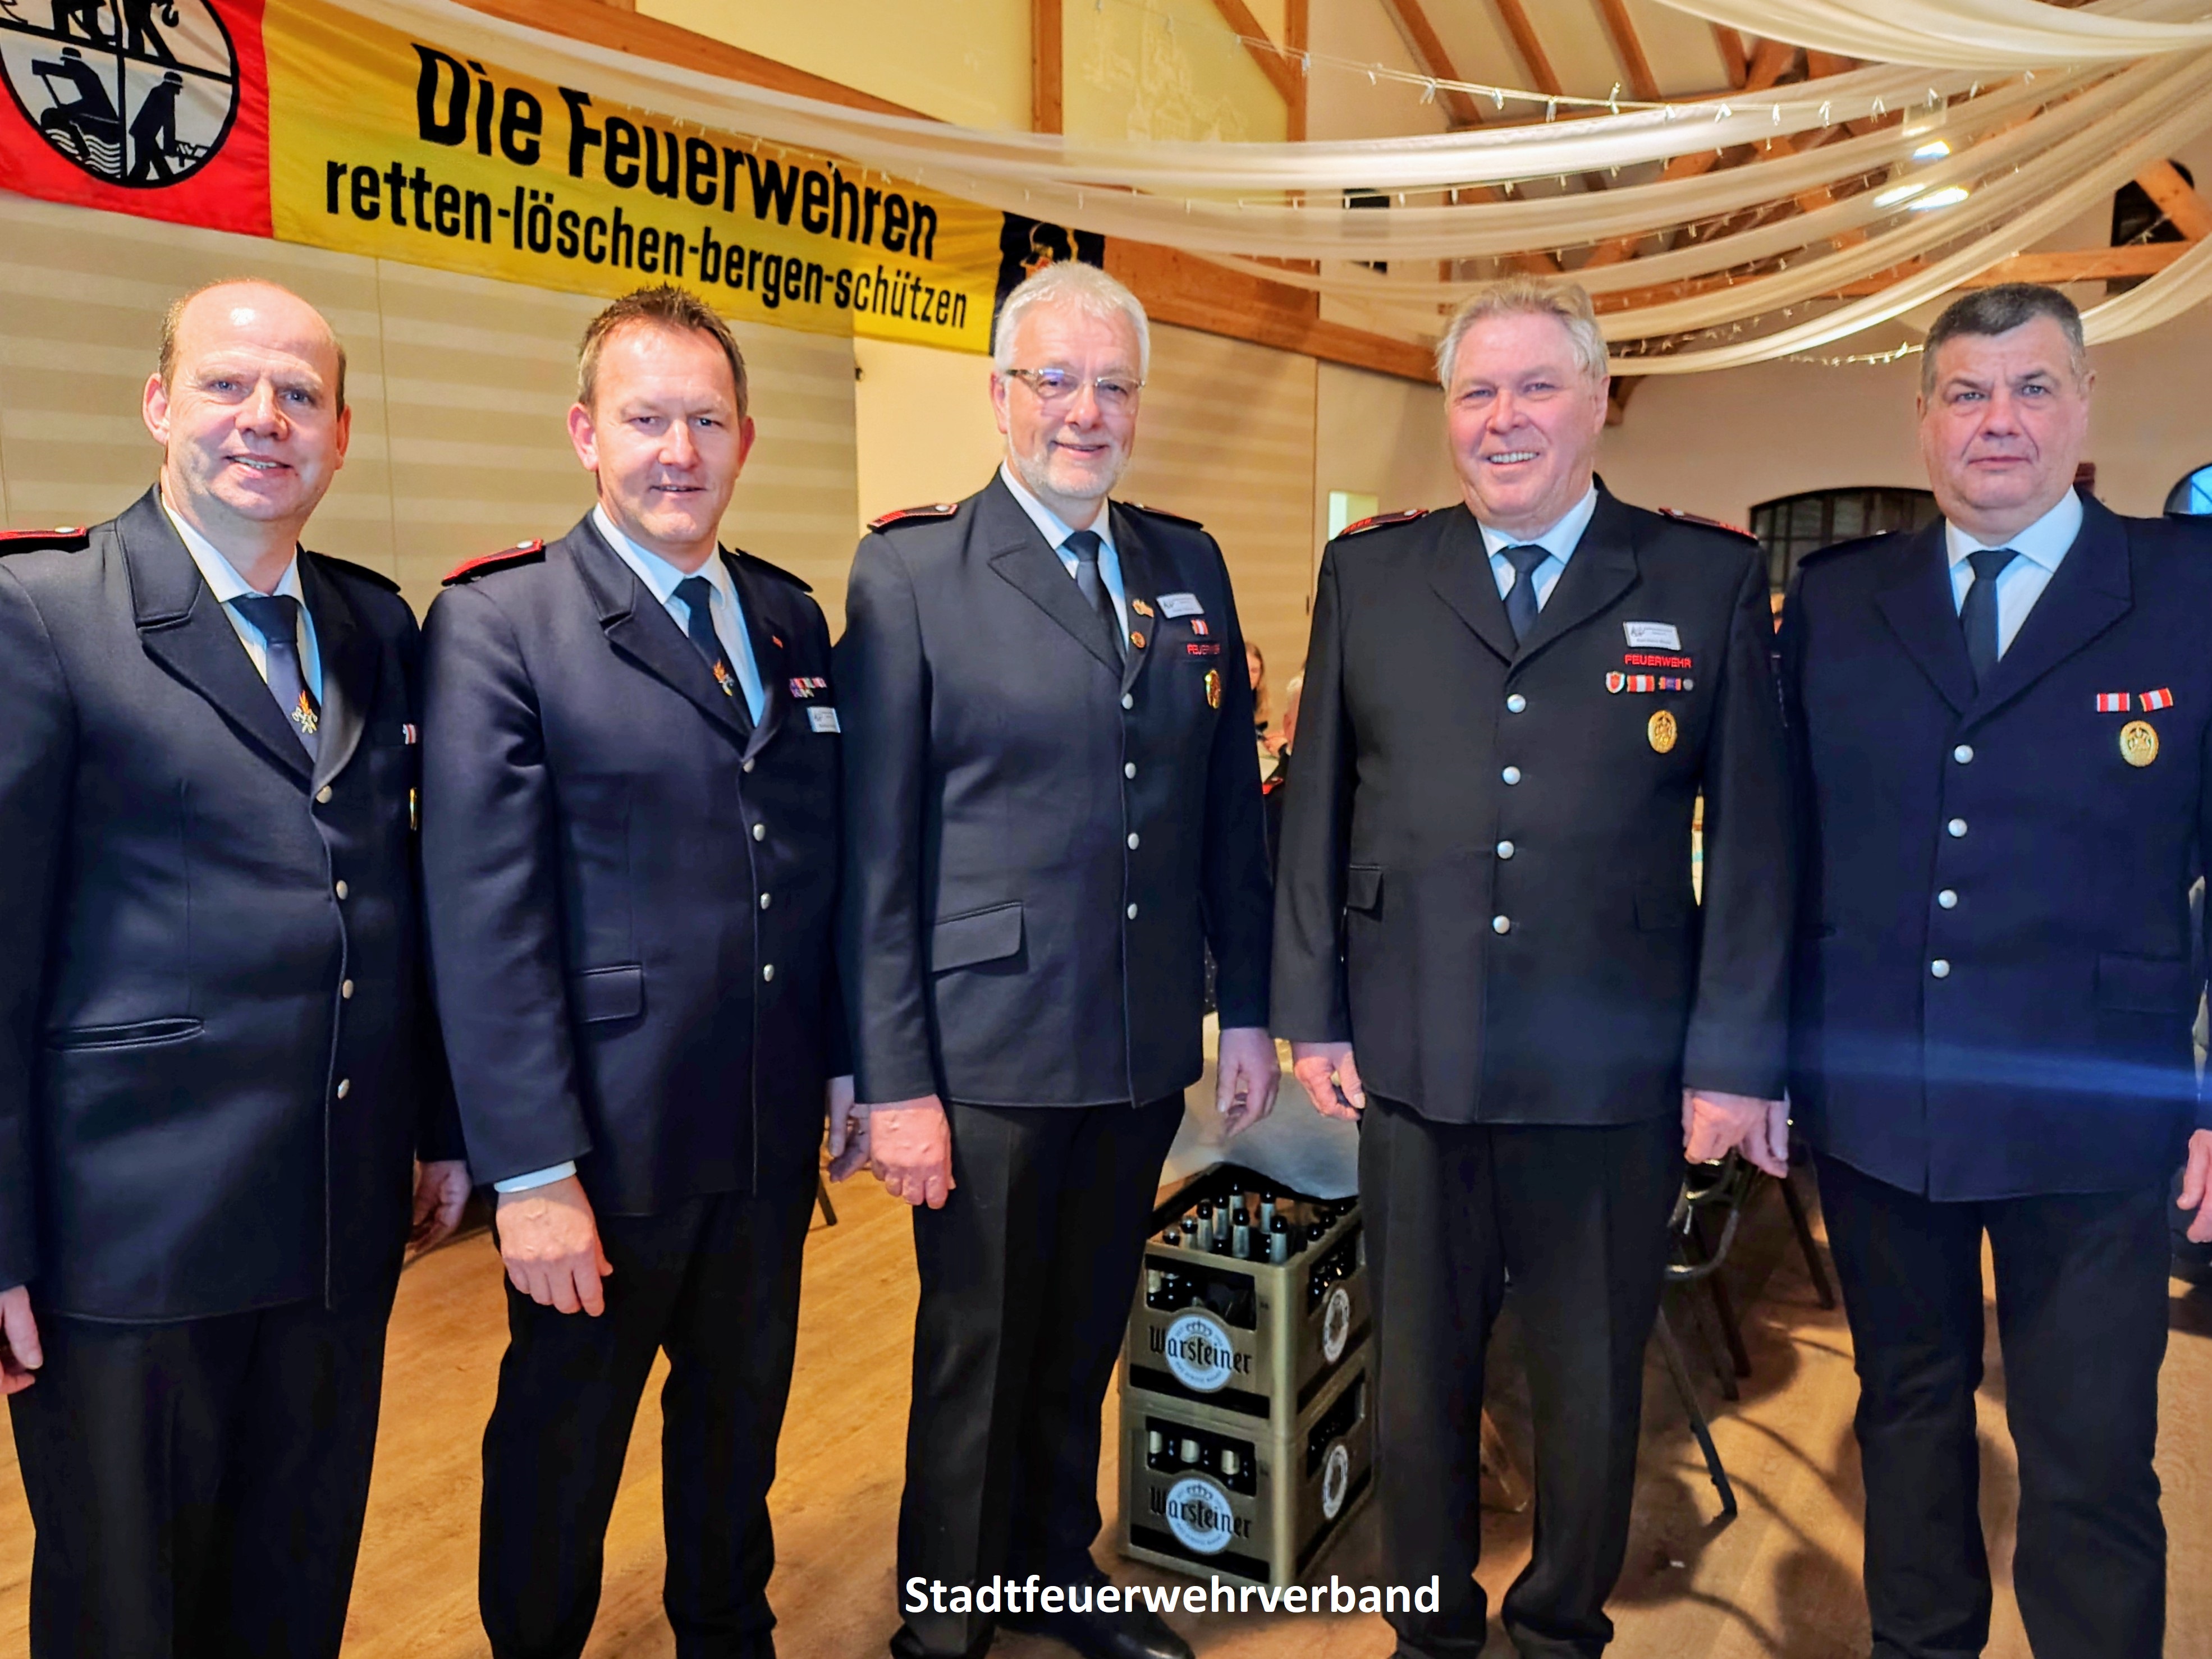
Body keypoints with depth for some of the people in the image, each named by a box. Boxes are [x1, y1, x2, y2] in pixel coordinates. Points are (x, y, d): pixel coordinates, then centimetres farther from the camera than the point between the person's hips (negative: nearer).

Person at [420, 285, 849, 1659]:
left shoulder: (795, 619, 7)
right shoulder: (500, 623, -11)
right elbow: (484, 918, -15)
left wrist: (846, 1063, 8)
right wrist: (532, 1173, -17)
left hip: (770, 1130, 5)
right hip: (607, 1134, -5)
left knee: (743, 1413, 22)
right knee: (563, 1441, 16)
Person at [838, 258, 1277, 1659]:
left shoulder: (1191, 566, 8)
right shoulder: (909, 571, -7)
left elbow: (1231, 805, 10)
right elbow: (878, 849, -10)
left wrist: (1247, 1008, 9)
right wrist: (895, 1080, -11)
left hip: (1146, 1045, 5)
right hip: (989, 1049, -4)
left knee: (1084, 1346, 21)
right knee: (978, 1362, 12)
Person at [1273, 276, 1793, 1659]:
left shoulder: (1711, 580, 1)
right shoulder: (1368, 572, 5)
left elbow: (1755, 836, -1)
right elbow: (1318, 805, 5)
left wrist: (1737, 1059, -4)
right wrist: (1313, 1011, 2)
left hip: (1616, 1074, -1)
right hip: (1414, 1064, 1)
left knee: (1594, 1386, 16)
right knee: (1419, 1376, 15)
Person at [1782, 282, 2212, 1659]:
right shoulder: (1835, 600, 4)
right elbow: (1783, 839, 5)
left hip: (2092, 1121, -2)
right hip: (1871, 1104, 3)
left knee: (2092, 1466, 7)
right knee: (1907, 1413, 19)